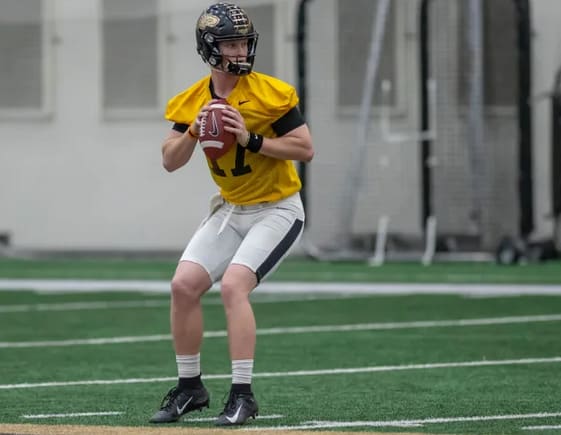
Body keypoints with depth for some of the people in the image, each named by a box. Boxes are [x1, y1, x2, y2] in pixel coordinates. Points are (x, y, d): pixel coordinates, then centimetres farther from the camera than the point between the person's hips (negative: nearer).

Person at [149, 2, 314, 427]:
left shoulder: (271, 93, -16)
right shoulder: (193, 101, -1)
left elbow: (306, 149, -17)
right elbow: (170, 161, 1)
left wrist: (251, 139, -26)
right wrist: (194, 131, -17)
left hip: (277, 211, -6)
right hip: (230, 211, 6)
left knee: (232, 285, -23)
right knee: (184, 284, -5)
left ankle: (242, 396, -18)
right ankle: (190, 388, 12)